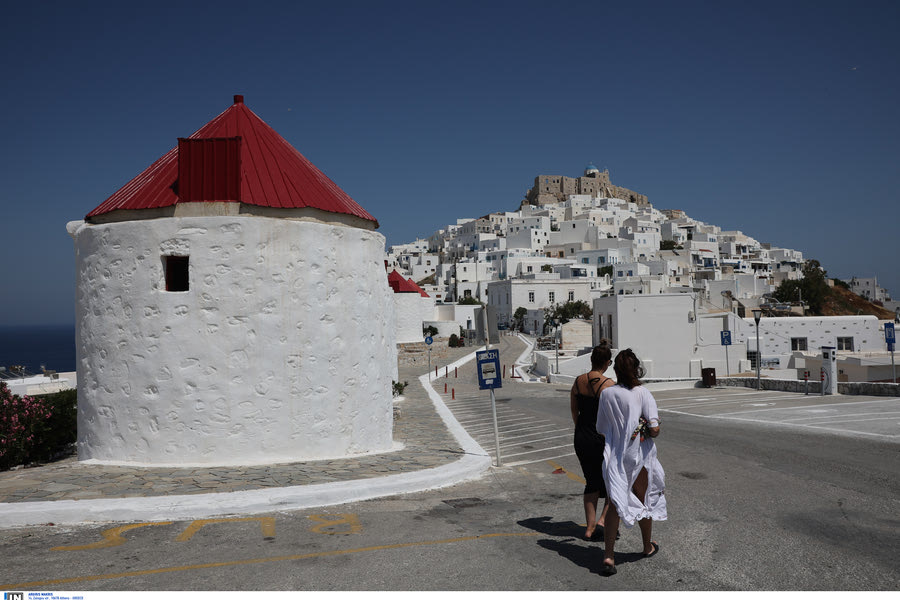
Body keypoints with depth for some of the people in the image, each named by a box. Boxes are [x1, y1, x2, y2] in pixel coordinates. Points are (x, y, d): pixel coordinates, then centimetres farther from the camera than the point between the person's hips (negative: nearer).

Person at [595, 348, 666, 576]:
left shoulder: (606, 394, -4)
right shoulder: (642, 393, -12)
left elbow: (601, 429, 4)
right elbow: (654, 429, -17)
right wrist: (646, 429, 5)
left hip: (614, 456, 1)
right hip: (639, 455, -1)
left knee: (615, 502, 4)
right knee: (644, 500, 18)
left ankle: (608, 555, -7)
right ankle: (648, 546, 37)